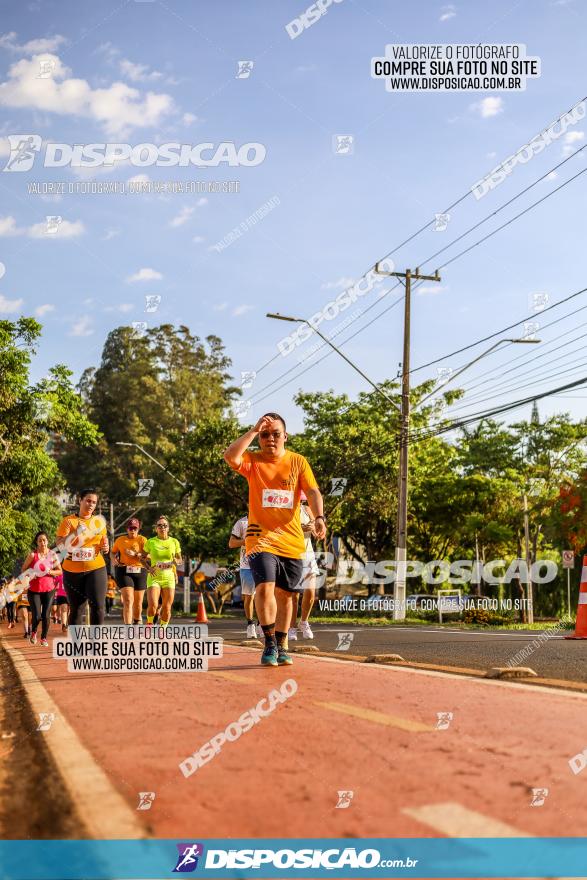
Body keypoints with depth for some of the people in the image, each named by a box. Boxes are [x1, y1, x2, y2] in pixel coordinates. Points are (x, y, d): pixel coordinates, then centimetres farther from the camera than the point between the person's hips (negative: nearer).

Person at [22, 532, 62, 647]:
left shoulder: (53, 554, 0)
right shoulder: (32, 555, -6)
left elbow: (60, 571, 3)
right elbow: (24, 569, 2)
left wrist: (50, 572, -14)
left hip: (49, 589, 2)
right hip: (34, 590, -1)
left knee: (46, 616, -1)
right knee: (37, 616, -9)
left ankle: (44, 638, 19)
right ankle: (33, 632, 23)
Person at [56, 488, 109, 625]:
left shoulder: (99, 522, 9)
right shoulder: (68, 521, -1)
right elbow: (59, 545, -9)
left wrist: (105, 547, -3)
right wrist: (75, 532, -22)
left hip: (96, 569, 1)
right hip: (72, 571, -1)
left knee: (98, 606, -11)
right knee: (76, 609, 7)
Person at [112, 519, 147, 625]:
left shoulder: (142, 540, 4)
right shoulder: (120, 540, 9)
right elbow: (113, 552, 24)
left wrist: (135, 554, -20)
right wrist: (115, 559, 3)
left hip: (139, 572, 1)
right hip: (123, 571, -1)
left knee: (138, 602, 11)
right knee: (128, 601, -16)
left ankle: (137, 622, 37)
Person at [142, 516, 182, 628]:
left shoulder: (174, 542, 4)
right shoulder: (150, 542, 1)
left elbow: (180, 560, 13)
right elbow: (143, 558, 11)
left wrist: (176, 561, -11)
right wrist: (148, 568, -6)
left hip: (169, 577, 2)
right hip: (154, 577, -2)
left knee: (167, 608, 0)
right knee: (152, 605, -17)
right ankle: (149, 625, 12)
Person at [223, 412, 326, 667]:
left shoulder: (298, 462, 5)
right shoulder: (252, 460, 0)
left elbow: (312, 492, -3)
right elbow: (230, 456, -21)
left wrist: (318, 517, -21)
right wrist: (253, 431, -16)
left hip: (292, 540, 3)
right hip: (261, 538, -2)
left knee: (285, 594, 10)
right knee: (265, 587, -20)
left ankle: (281, 647, 23)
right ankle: (269, 644, -6)